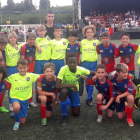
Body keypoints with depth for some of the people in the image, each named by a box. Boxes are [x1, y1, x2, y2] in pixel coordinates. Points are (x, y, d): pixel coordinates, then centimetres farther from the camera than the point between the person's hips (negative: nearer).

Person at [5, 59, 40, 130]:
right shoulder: (13, 77, -10)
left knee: (23, 122, 6)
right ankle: (17, 121, -7)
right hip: (15, 97, -2)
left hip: (25, 99, 2)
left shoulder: (31, 76, -7)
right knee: (17, 107, -40)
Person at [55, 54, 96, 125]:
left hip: (74, 89, 3)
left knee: (76, 113, 1)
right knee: (64, 91, -42)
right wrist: (72, 85, -41)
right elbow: (57, 85, -39)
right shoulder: (63, 69, -32)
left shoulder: (81, 70, -23)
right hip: (65, 87, -3)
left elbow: (93, 73, -3)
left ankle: (68, 100, 36)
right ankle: (64, 115, -18)